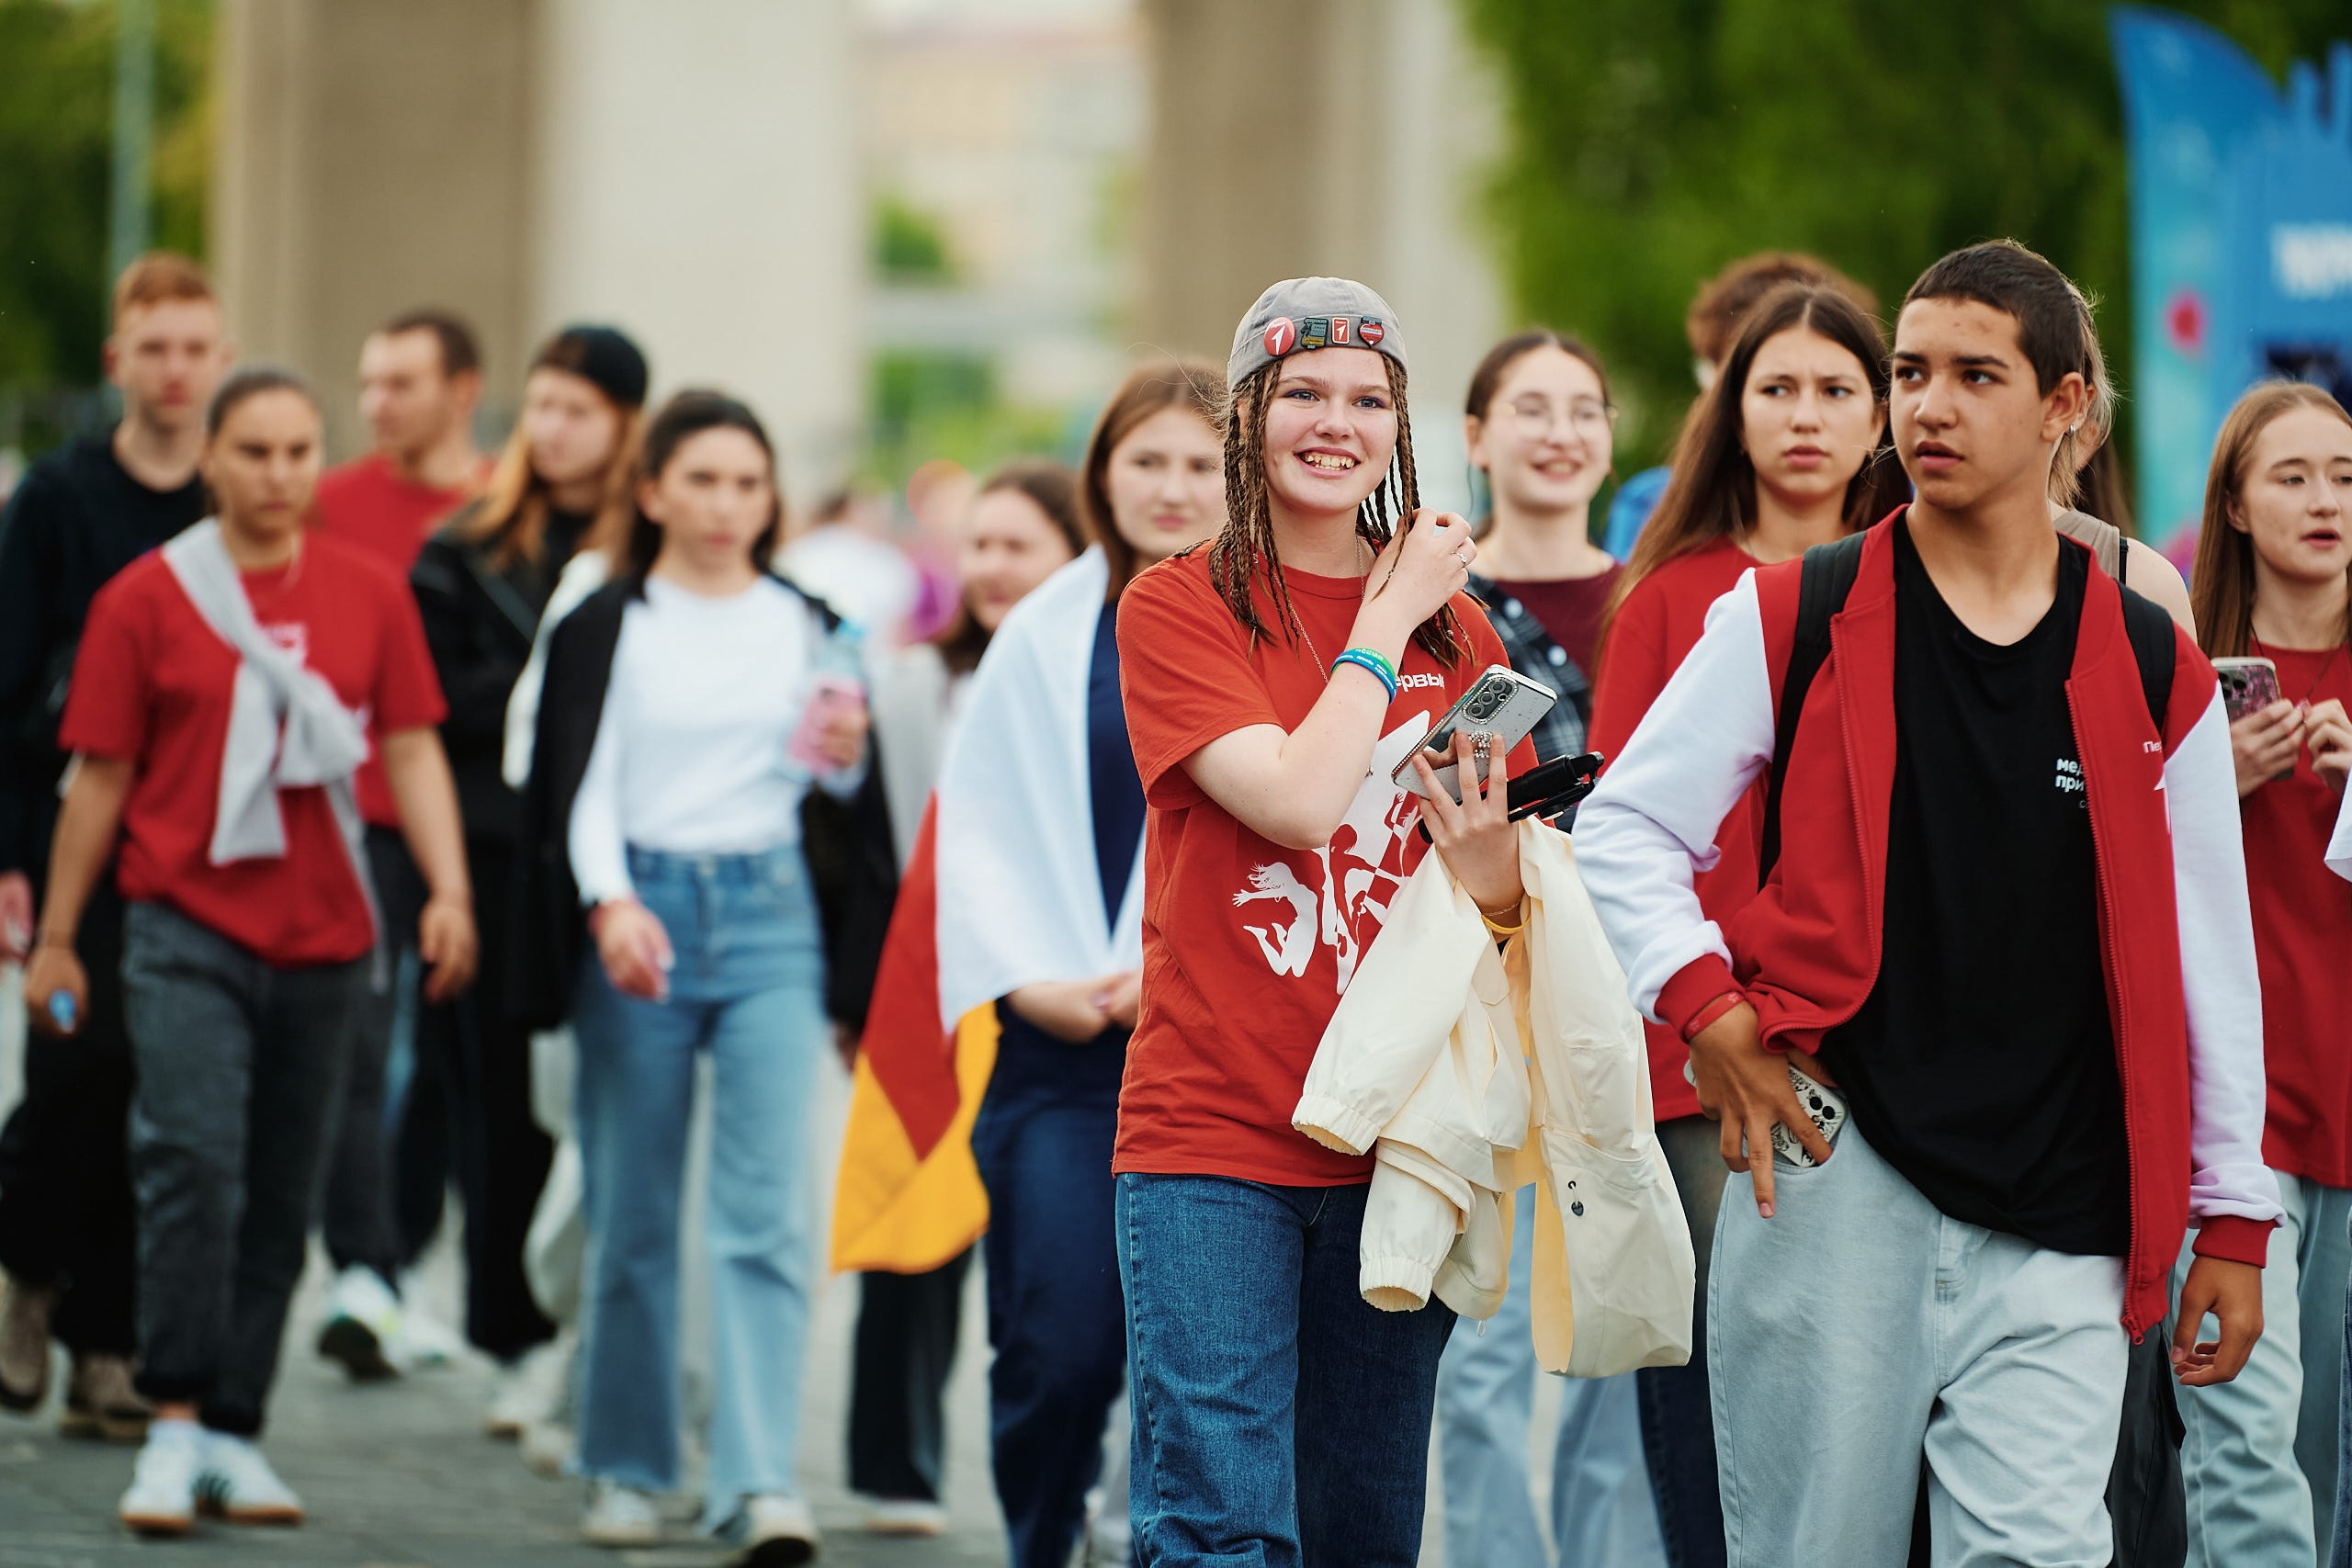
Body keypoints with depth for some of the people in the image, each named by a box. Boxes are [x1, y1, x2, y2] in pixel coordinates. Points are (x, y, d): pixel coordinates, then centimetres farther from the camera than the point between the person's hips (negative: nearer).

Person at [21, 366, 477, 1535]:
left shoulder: (370, 597, 8)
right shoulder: (146, 598, 1)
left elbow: (411, 749, 8)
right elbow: (100, 777, 5)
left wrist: (448, 887, -6)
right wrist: (55, 937, 7)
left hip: (324, 935, 3)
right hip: (187, 923, -3)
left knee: (281, 1195, 6)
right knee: (193, 1159, -17)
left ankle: (234, 1434, 14)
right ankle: (174, 1427, -14)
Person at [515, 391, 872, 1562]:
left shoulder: (808, 626, 11)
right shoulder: (605, 626, 2)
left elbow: (841, 785, 21)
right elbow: (580, 786, -6)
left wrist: (845, 753, -3)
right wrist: (610, 906, -23)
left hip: (768, 914, 1)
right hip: (639, 909, -1)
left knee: (767, 1210, -11)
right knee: (634, 1215, 4)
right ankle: (625, 1468, 18)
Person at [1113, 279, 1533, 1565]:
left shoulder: (1454, 628, 11)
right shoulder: (1176, 609, -2)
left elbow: (1518, 899, 14)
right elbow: (1296, 799, -16)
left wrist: (1484, 860, -9)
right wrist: (1387, 624, -5)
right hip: (1210, 1138, -4)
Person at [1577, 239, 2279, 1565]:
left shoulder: (2156, 675, 8)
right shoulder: (1795, 622, 4)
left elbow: (2211, 960, 12)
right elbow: (1626, 828, 8)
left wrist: (2234, 1219, 10)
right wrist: (1710, 1009, -7)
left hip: (2057, 1240, 1)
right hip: (1831, 1181, -1)